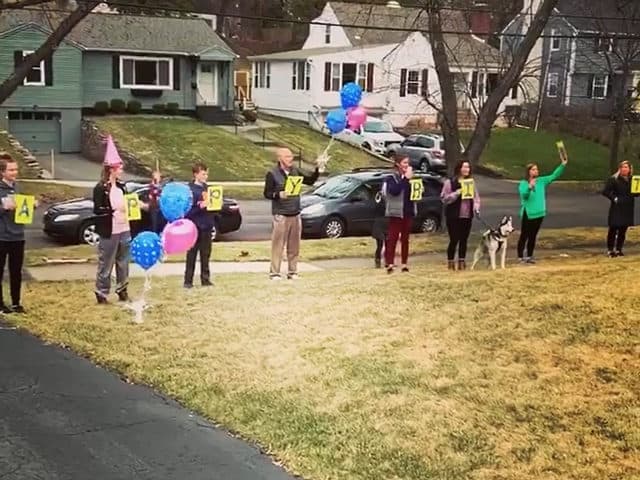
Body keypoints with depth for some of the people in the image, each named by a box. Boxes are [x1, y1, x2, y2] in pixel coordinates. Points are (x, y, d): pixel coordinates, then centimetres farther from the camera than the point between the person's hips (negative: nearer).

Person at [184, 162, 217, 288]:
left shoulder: (206, 187, 11)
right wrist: (200, 206, -26)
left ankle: (205, 279, 18)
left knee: (206, 254, 11)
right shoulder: (190, 189, -10)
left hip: (206, 226, 6)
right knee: (192, 254, 1)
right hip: (195, 226, -6)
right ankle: (188, 280, 6)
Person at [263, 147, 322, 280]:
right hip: (281, 215, -5)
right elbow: (267, 194, -2)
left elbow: (310, 180, 14)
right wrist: (278, 195, -19)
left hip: (295, 214, 5)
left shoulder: (295, 171, 11)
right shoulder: (272, 174, -4)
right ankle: (274, 272, 3)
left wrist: (318, 169, 2)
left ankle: (293, 272, 16)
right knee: (278, 245, -4)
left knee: (294, 246, 7)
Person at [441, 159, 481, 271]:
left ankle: (462, 262, 18)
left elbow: (476, 197, 17)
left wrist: (476, 207, 0)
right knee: (454, 240, -3)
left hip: (467, 216, 5)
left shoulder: (471, 182, 11)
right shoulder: (450, 182, -6)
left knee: (464, 240, 9)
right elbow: (444, 198, -10)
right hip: (454, 216, -5)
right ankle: (450, 262, 6)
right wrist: (457, 193, -20)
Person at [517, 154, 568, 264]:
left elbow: (554, 176, 3)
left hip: (539, 213, 6)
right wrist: (530, 187, -44)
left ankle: (529, 256, 23)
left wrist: (563, 164, -7)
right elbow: (523, 194, -26)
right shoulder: (523, 184, -10)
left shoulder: (541, 181, 5)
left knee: (533, 236, 14)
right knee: (524, 236, 0)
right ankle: (520, 257, 5)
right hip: (528, 214, -6)